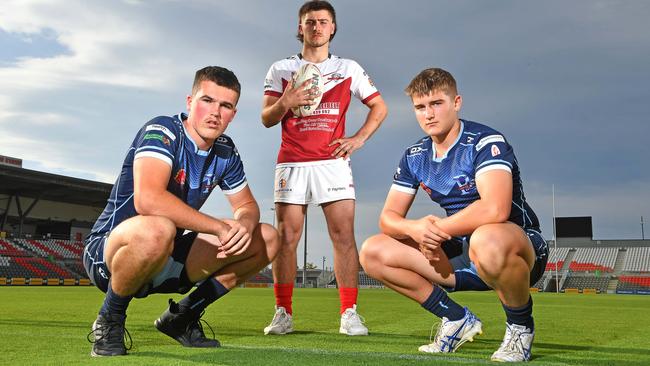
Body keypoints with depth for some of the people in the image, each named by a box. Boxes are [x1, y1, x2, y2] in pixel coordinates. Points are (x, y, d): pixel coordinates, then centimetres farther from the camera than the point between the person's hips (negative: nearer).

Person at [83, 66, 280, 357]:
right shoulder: (161, 131, -20)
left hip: (167, 258, 7)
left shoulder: (226, 152, 2)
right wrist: (221, 227, -30)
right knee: (157, 229, -43)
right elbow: (148, 199, -36)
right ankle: (109, 322, -13)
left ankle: (183, 316, 9)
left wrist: (245, 224, -15)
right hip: (109, 251, -7)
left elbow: (247, 205, 11)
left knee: (267, 240, 1)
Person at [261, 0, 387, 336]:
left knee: (344, 236, -7)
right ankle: (283, 314, 5)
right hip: (291, 163, 0)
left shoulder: (348, 68, 12)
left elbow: (379, 106, 16)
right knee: (286, 238, -3)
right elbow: (267, 119, 6)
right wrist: (285, 102, -15)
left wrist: (359, 138, 2)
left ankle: (349, 314, -1)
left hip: (333, 161, 0)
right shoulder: (281, 69, 11)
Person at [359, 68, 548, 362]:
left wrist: (436, 228, -20)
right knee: (372, 252, -5)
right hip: (462, 253, 7)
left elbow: (495, 210, -33)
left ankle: (520, 326, -12)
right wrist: (415, 228, -21)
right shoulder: (414, 156, 4)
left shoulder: (484, 142, -16)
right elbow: (388, 218, 3)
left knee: (486, 240, -44)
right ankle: (458, 320, 6)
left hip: (520, 247, -6)